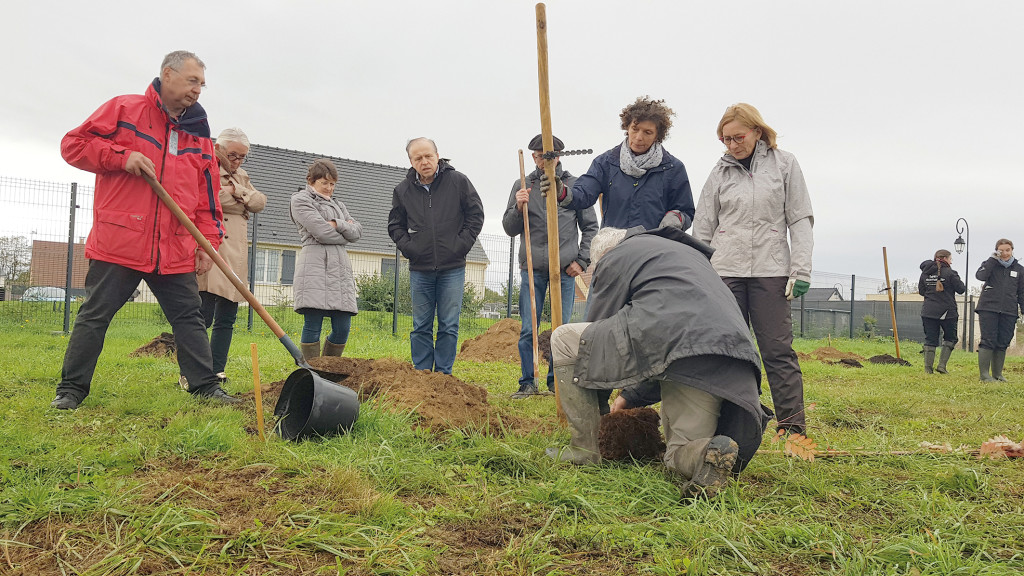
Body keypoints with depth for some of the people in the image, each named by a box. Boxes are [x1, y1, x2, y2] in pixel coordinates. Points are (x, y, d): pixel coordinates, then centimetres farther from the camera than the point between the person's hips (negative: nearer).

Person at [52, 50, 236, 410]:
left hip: (175, 253, 4)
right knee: (95, 315, 4)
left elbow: (208, 197, 14)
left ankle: (205, 386, 14)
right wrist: (121, 156, -12)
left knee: (190, 318, 6)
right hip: (117, 243, -3)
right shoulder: (124, 109, 3)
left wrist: (209, 242, 6)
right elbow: (74, 144, 2)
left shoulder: (198, 134, 14)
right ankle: (71, 388, 16)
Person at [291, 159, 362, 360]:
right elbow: (321, 232, -8)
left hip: (340, 266, 6)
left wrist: (337, 224, -3)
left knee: (342, 328, 0)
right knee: (313, 325, -9)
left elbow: (357, 232, 13)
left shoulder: (337, 204, 27)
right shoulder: (301, 200, 7)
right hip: (315, 263, -6)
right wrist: (345, 234, 8)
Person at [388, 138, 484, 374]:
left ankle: (443, 375, 11)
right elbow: (395, 225, 17)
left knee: (449, 326, 2)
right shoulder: (402, 190, 5)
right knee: (421, 326, 7)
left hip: (452, 268, -2)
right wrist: (408, 247, 2)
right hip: (419, 269, 2)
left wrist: (460, 245, -4)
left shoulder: (458, 181, -1)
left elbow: (475, 215, 5)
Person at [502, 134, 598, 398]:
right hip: (532, 269, 0)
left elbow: (590, 227, 11)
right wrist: (518, 208, -10)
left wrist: (582, 260, 2)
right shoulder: (522, 186, 9)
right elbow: (510, 229, 9)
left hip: (565, 270, 0)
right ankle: (527, 383, 10)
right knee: (528, 330, 0)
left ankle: (556, 381, 16)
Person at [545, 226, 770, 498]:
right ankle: (708, 452, -17)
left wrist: (600, 404, 32)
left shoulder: (615, 257, 17)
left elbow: (598, 331, 18)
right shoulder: (689, 252, 39)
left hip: (668, 337, -7)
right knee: (682, 455, 19)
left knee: (564, 340, 11)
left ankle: (584, 448, 11)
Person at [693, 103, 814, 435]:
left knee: (778, 348, -4)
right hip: (725, 271, 2)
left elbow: (800, 219, 4)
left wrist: (801, 269, -5)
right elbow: (702, 229, 11)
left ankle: (792, 422, 1)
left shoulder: (784, 164, 7)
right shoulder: (720, 172, 11)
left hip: (771, 269, -2)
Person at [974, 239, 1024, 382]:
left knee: (1003, 344, 5)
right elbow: (980, 276, -17)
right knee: (988, 342, -7)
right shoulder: (991, 264, 5)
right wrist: (993, 259, -14)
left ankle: (997, 374, 13)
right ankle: (984, 374, -6)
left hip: (1009, 312, 3)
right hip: (988, 309, -3)